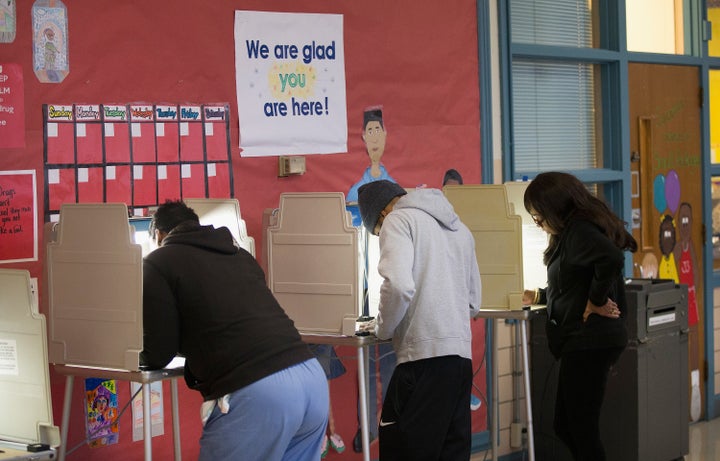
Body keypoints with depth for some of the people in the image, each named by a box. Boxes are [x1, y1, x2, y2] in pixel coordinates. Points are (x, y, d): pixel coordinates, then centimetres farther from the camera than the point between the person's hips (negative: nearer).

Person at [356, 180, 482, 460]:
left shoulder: (398, 220, 0)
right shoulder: (460, 228, 24)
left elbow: (399, 286, -15)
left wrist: (383, 329, 0)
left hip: (426, 354, -8)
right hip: (462, 353, 8)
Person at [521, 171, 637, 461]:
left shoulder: (579, 231, -15)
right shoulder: (573, 231, 15)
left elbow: (611, 258, -34)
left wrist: (596, 302, -22)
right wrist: (539, 297, 26)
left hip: (588, 341, -11)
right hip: (585, 341, 11)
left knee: (581, 429, -3)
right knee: (565, 426, 15)